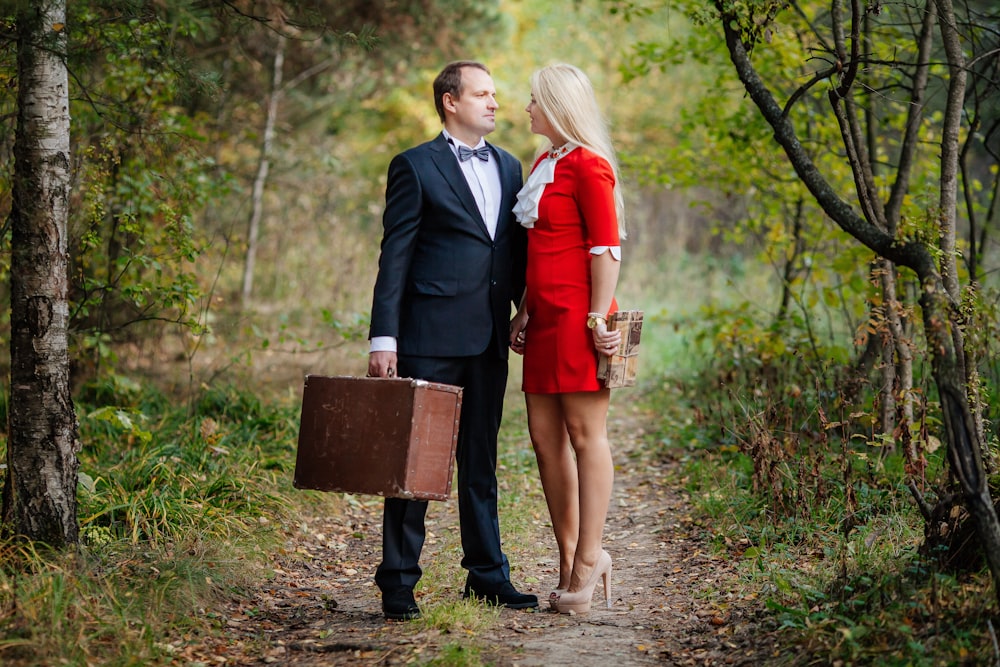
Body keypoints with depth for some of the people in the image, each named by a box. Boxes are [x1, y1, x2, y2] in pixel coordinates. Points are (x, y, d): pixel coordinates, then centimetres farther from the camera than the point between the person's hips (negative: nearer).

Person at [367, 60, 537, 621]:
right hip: (432, 336, -5)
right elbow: (395, 256, -6)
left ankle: (487, 573, 20)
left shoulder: (509, 166, 15)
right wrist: (384, 337, -11)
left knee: (481, 459, 12)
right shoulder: (415, 166, -2)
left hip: (489, 338, 6)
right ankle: (399, 581, 6)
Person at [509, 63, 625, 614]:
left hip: (576, 316, -9)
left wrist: (597, 319, -15)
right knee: (545, 436, 7)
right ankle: (570, 559, 13)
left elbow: (606, 249, -12)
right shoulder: (542, 164, 18)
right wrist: (524, 311, 18)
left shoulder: (588, 165, -8)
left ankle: (589, 557, -1)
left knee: (585, 433, -5)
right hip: (545, 318, 9)